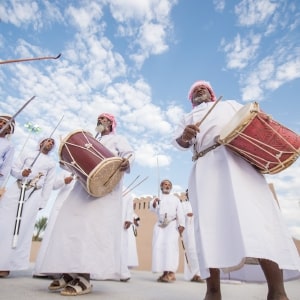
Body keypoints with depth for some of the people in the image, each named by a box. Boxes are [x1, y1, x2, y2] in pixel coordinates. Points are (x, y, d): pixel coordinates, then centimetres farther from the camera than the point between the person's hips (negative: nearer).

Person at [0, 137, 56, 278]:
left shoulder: (51, 163, 10)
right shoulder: (27, 154, 14)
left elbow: (49, 184, 7)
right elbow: (13, 169, 11)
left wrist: (42, 203, 0)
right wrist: (21, 173, -12)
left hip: (33, 195, -1)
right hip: (15, 190, 2)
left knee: (22, 229, -5)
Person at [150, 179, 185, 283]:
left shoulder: (175, 199, 14)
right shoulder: (157, 198, 17)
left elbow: (180, 212, 3)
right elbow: (152, 209, -3)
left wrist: (181, 225, -11)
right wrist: (154, 203, -26)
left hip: (172, 225, -2)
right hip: (160, 225, 3)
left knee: (170, 246, -17)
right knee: (159, 247, -5)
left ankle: (171, 273, -18)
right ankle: (165, 272, 2)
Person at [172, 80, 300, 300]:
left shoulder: (230, 104, 32)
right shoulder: (188, 118, 31)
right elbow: (180, 142, 14)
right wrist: (185, 136, -12)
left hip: (238, 157, -1)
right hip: (205, 166, 1)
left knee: (255, 211, -16)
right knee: (208, 222, -9)